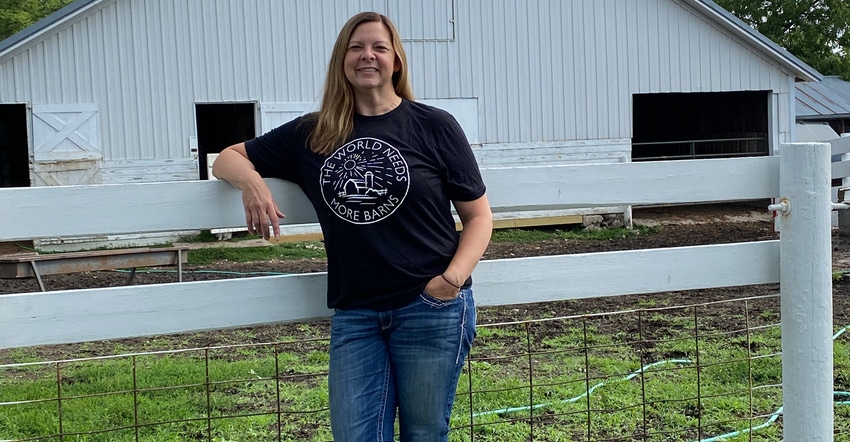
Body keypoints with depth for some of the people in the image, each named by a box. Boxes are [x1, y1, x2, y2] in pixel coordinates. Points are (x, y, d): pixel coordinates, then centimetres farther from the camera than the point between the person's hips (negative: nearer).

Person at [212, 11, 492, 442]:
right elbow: (228, 159, 15)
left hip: (431, 309, -2)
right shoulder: (311, 135, 8)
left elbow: (478, 215, 3)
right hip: (354, 314, 2)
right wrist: (251, 181, -9)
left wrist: (454, 277, -15)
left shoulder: (434, 127, 0)